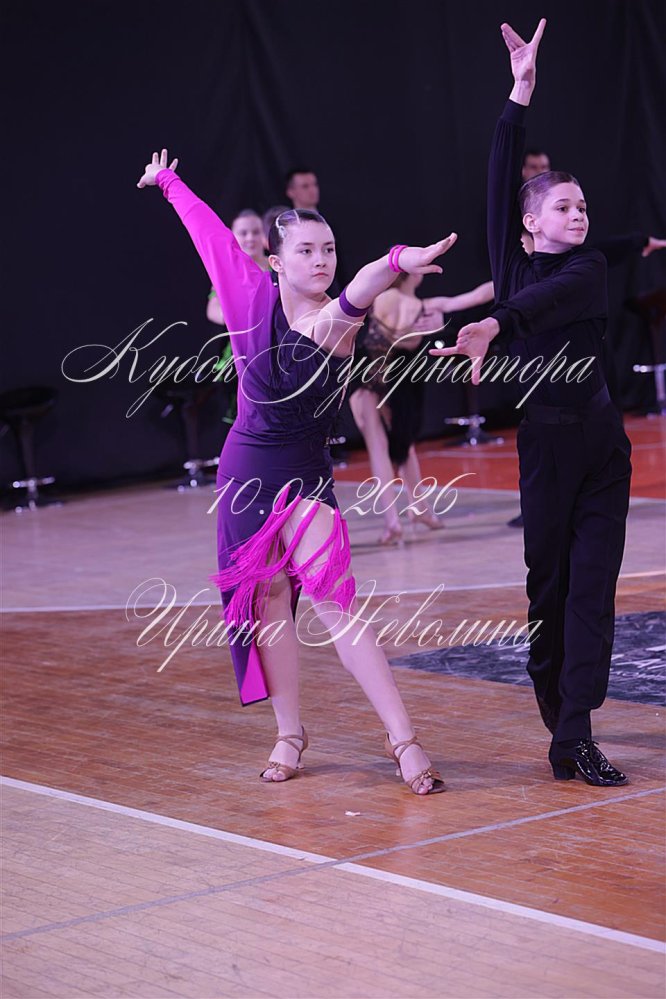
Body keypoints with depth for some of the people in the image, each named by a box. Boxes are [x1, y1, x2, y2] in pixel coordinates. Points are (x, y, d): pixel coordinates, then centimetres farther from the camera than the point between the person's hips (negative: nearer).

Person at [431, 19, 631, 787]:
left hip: (601, 438, 1)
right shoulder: (514, 267, 0)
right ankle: (557, 714, 11)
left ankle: (575, 734, -5)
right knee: (549, 580, 0)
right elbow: (501, 184, -12)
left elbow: (548, 296, -16)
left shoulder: (589, 267, 3)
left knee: (592, 581, -4)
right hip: (546, 436, -1)